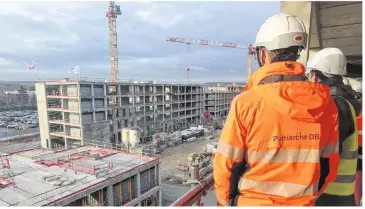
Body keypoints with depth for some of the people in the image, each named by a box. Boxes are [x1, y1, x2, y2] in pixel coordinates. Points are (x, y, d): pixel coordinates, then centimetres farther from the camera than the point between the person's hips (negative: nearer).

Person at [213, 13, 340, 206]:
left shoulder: (246, 103, -23)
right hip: (302, 203, 4)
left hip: (252, 202, -3)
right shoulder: (326, 103, -9)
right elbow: (328, 164, 3)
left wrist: (225, 201, 4)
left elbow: (226, 165, -15)